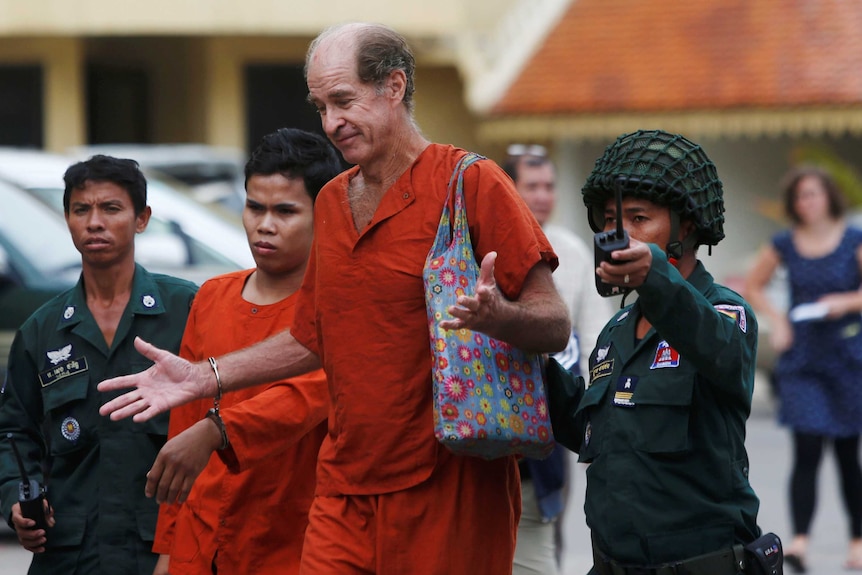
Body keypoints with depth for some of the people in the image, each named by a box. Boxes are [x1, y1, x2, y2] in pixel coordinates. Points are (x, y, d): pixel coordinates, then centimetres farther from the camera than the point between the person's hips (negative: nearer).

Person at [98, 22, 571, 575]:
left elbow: (555, 327, -11)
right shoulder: (332, 202, 16)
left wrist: (496, 316, -32)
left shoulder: (470, 183, -7)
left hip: (448, 489, -6)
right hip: (345, 493, 6)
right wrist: (202, 378, 19)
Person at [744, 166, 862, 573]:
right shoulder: (783, 246, 3)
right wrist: (776, 319, 2)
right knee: (806, 450, -11)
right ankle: (799, 541, -17)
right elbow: (753, 287, 17)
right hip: (801, 359, 1)